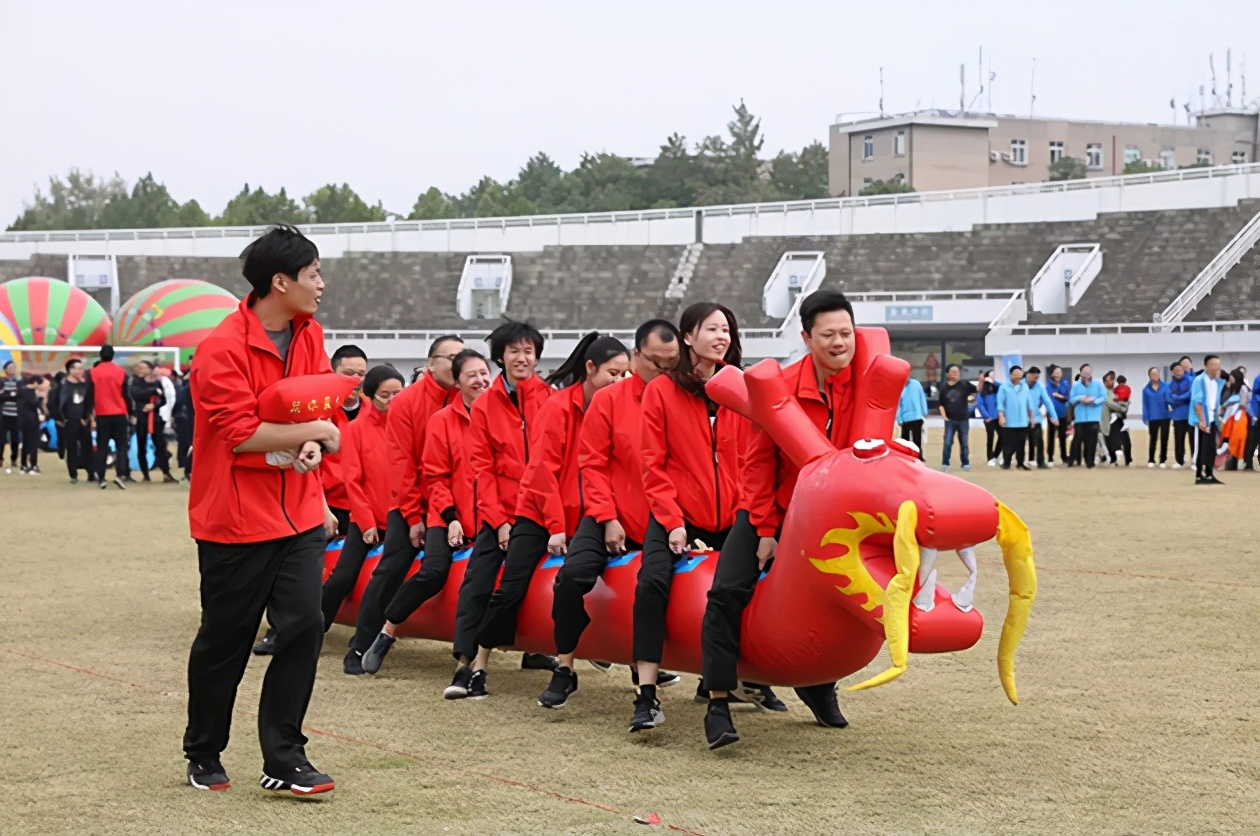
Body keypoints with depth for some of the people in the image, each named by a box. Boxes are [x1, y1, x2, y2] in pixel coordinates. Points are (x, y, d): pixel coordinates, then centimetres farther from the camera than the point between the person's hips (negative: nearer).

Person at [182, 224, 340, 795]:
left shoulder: (308, 337, 6)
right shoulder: (222, 349, -16)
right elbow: (241, 433, -21)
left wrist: (312, 446, -10)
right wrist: (315, 431, -14)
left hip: (299, 515, 6)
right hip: (236, 518, -6)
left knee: (304, 627, -4)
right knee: (225, 641, 7)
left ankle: (284, 761, 5)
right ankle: (204, 757, 25)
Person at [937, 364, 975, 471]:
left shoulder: (964, 384, -2)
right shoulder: (944, 388, 1)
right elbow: (941, 404, 7)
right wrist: (943, 415, -6)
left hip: (963, 419, 0)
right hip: (950, 420, 0)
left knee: (964, 443, 9)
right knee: (948, 442, -3)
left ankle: (965, 463, 19)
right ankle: (945, 463, 4)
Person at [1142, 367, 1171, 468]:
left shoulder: (1165, 386, -1)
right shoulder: (1146, 389, -1)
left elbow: (1169, 399, -6)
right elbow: (1145, 405, 0)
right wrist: (1146, 419, -4)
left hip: (1165, 417, 0)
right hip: (1153, 418, 0)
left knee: (1164, 439, 6)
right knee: (1153, 439, 7)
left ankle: (1163, 460, 15)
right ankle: (1151, 460, 15)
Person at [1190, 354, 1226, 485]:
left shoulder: (1218, 382, 10)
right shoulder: (1199, 380, -11)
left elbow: (1218, 402, 15)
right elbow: (1197, 402, -15)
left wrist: (1218, 417, 9)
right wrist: (1202, 420, -20)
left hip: (1212, 419, 7)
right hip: (1202, 419, -7)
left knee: (1211, 448, 9)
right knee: (1201, 448, -3)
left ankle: (1209, 475, 15)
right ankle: (1199, 476, 1)